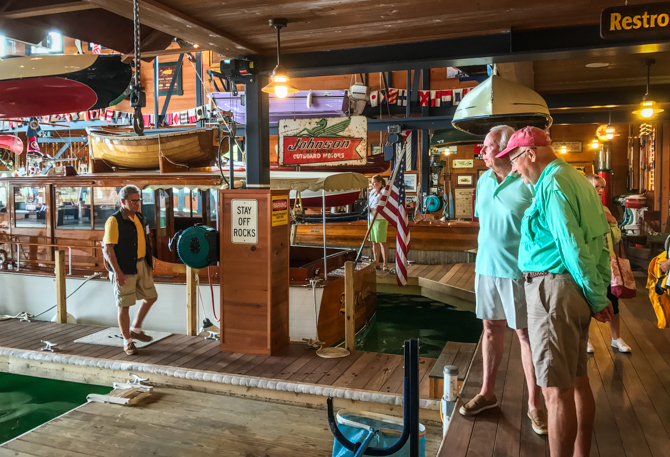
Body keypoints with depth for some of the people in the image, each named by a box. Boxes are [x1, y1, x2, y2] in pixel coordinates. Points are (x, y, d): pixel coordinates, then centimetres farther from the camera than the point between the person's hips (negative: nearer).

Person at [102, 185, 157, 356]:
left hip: (141, 265, 8)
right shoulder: (114, 221, -14)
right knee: (124, 305, 2)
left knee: (151, 297, 15)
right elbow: (107, 249, -17)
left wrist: (147, 263, 18)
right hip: (124, 269, -8)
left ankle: (135, 329, 32)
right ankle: (127, 341, 15)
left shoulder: (139, 218, 9)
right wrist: (117, 272, -22)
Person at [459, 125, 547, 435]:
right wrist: (483, 258, 15)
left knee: (525, 334, 4)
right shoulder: (484, 180, 8)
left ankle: (534, 404, 19)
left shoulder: (529, 182, -13)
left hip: (519, 270, -6)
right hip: (486, 267, 6)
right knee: (491, 328, 15)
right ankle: (487, 393, 29)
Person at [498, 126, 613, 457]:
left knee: (556, 390, -3)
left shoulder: (552, 184, -15)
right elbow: (599, 241, 14)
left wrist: (597, 298, -10)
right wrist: (600, 292, 11)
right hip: (577, 291, 10)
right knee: (578, 380, 18)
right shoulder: (576, 179, 16)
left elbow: (573, 248, -19)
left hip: (554, 289, -10)